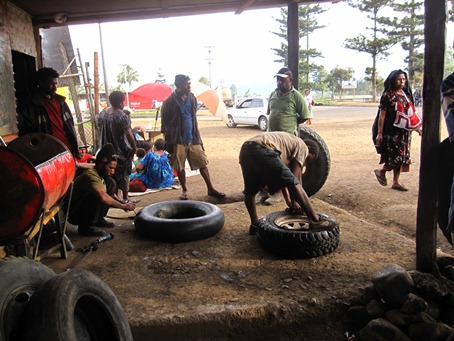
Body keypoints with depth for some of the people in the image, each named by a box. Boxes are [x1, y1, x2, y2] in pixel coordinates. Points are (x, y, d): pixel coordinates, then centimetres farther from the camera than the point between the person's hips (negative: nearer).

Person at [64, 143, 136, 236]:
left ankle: (99, 219, 8)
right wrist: (123, 206, -33)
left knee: (111, 183, 1)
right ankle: (85, 227, -14)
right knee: (98, 195, -33)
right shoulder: (91, 175, -29)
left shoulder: (101, 174, 0)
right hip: (73, 214, -9)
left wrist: (123, 203, -8)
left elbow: (111, 194, 10)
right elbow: (103, 197, -44)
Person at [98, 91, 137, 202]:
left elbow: (100, 130, 9)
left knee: (112, 173, 17)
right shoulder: (122, 116, -20)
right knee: (124, 175, 9)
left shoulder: (102, 113, 0)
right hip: (122, 150, -6)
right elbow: (128, 134, -20)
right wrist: (134, 148, -8)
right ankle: (125, 199, 15)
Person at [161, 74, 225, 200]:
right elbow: (164, 123, -6)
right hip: (178, 139, -4)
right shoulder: (170, 101, -9)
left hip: (193, 138, 4)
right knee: (179, 166, 6)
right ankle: (184, 190, 23)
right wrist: (167, 141, -8)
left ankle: (211, 189, 13)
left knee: (203, 162, 4)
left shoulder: (192, 98, 5)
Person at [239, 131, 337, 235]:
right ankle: (315, 220, -9)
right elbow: (295, 175, 10)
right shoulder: (303, 147, 17)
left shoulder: (289, 142, 40)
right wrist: (293, 202, 20)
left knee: (249, 191, 24)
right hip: (262, 150, -9)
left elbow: (281, 175, 39)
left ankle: (254, 225, 32)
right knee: (293, 183, -8)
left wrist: (288, 200, 40)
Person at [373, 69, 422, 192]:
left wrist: (416, 126, 12)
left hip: (404, 131, 6)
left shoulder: (406, 95, 11)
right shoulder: (388, 95, -8)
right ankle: (381, 171, 17)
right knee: (396, 156, -8)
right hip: (392, 131, -6)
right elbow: (382, 115, -11)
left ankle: (396, 182, 18)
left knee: (401, 157, 8)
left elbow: (411, 112, 17)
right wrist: (379, 133, -14)